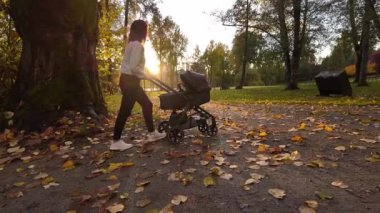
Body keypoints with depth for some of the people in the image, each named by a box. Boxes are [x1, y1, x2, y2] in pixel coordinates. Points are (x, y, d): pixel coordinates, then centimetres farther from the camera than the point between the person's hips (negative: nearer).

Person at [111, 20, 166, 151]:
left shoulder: (132, 44, 17)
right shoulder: (137, 45, -15)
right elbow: (134, 67, -22)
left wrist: (143, 75, 15)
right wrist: (145, 76, -7)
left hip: (129, 80, 10)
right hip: (130, 81, -10)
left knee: (147, 104, 14)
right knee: (125, 111, -5)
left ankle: (152, 133, 21)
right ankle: (116, 142, 5)